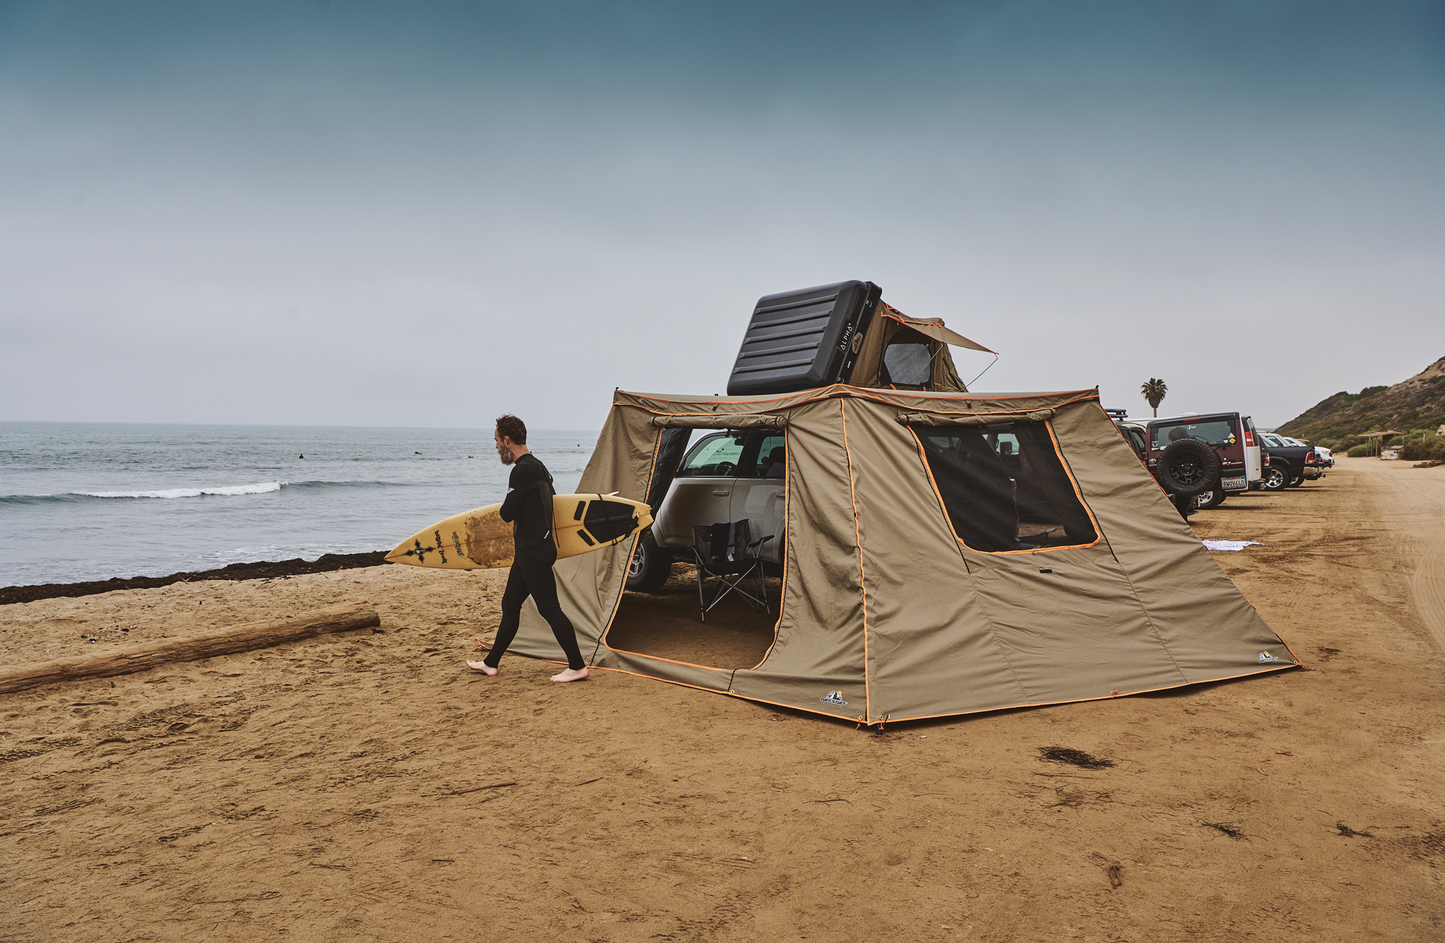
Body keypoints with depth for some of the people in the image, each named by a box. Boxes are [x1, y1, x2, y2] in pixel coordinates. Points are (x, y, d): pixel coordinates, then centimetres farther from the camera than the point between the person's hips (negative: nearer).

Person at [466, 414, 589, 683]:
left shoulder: (523, 470, -18)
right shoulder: (537, 465, 14)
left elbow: (507, 514, -19)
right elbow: (550, 498, 25)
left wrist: (507, 506, 3)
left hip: (534, 552, -11)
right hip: (529, 550, 11)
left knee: (549, 608, -5)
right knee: (510, 605, 16)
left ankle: (577, 666, 1)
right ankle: (491, 663, 27)